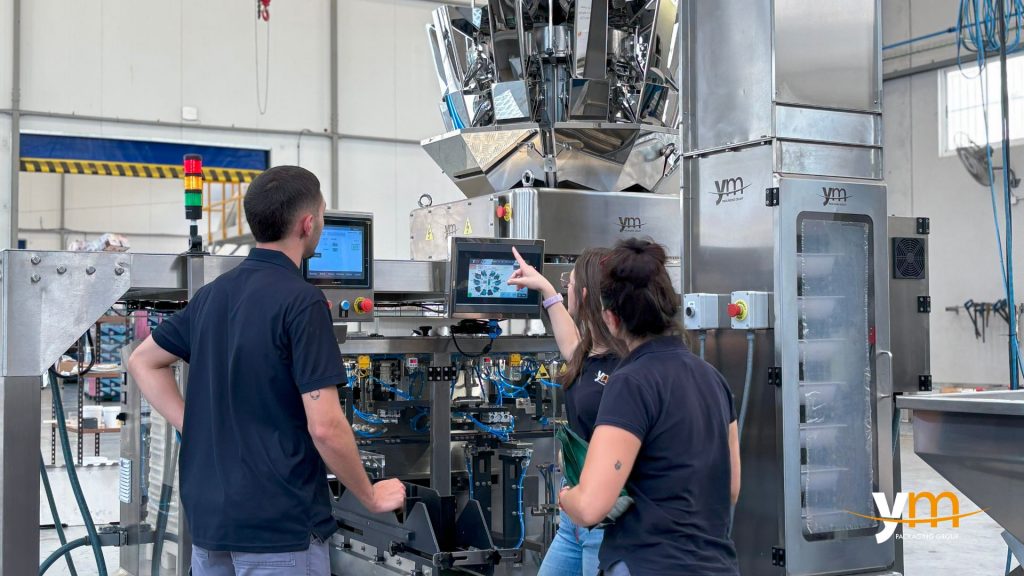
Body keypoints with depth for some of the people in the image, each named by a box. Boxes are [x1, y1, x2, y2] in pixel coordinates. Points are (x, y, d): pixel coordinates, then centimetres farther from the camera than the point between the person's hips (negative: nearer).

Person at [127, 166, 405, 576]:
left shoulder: (213, 294, 7)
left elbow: (143, 362, 19)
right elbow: (325, 426, -20)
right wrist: (371, 497, -5)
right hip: (281, 526, -7)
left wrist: (196, 429, 12)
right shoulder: (301, 302, -17)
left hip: (209, 516, 8)